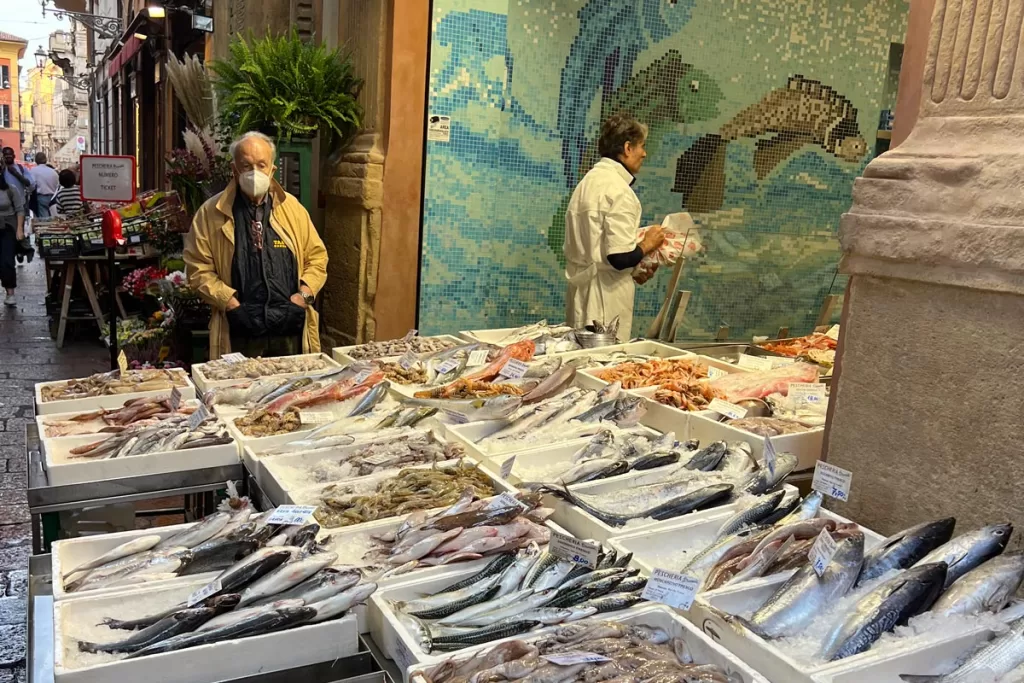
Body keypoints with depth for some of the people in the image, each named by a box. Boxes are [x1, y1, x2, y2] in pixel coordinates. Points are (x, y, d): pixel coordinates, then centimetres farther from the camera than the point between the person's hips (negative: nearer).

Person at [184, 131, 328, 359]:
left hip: (291, 329, 2)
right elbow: (198, 268, 0)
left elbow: (317, 257, 12)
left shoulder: (292, 208, 8)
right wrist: (230, 303, -11)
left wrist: (304, 293, -4)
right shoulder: (211, 213, 1)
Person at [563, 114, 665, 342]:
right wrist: (647, 244, -5)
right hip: (605, 299, -9)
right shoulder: (619, 190, -17)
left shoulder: (590, 180, 12)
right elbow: (620, 257, -23)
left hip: (580, 290, 9)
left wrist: (634, 269, 16)